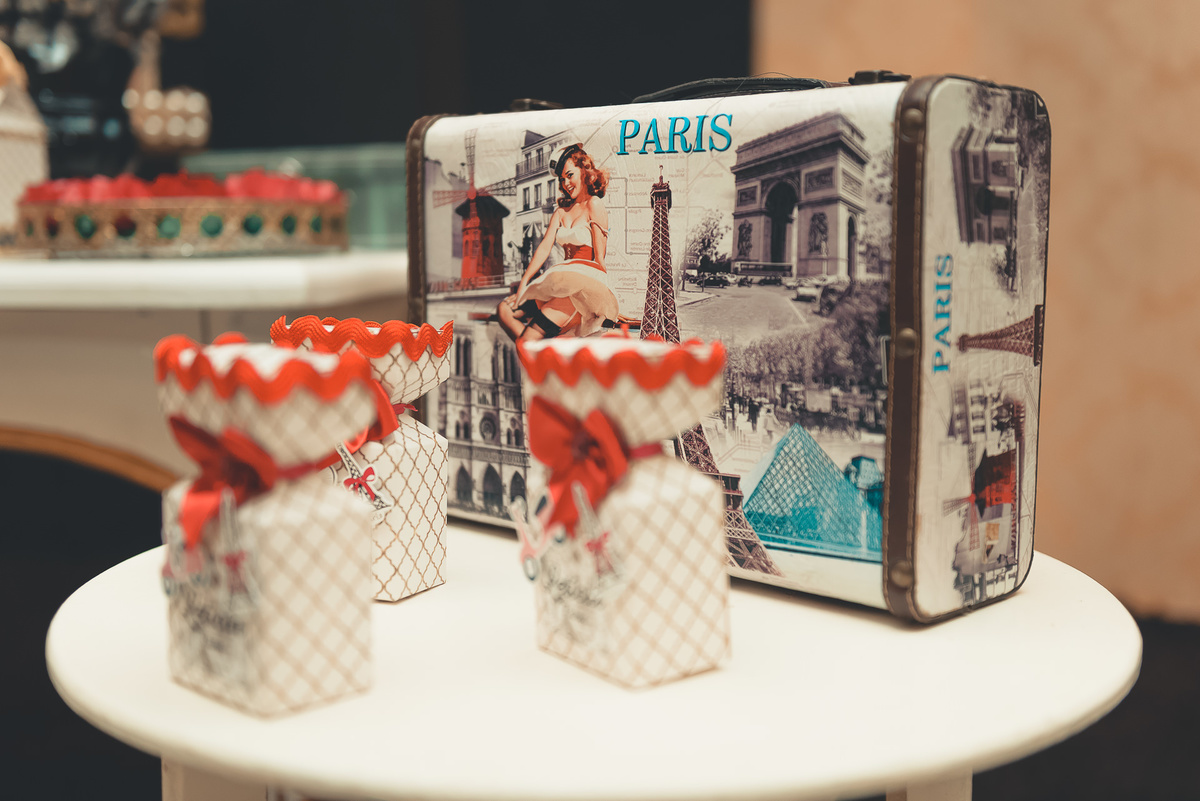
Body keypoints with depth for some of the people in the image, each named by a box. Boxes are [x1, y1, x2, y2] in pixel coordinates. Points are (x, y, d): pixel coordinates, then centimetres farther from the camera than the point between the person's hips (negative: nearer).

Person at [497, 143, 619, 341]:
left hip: (586, 281, -8)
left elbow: (599, 257, -6)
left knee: (531, 335, -25)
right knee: (505, 310, -10)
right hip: (562, 281, 8)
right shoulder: (561, 211, 21)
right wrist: (523, 285, 0)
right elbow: (544, 248, 10)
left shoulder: (594, 205, -2)